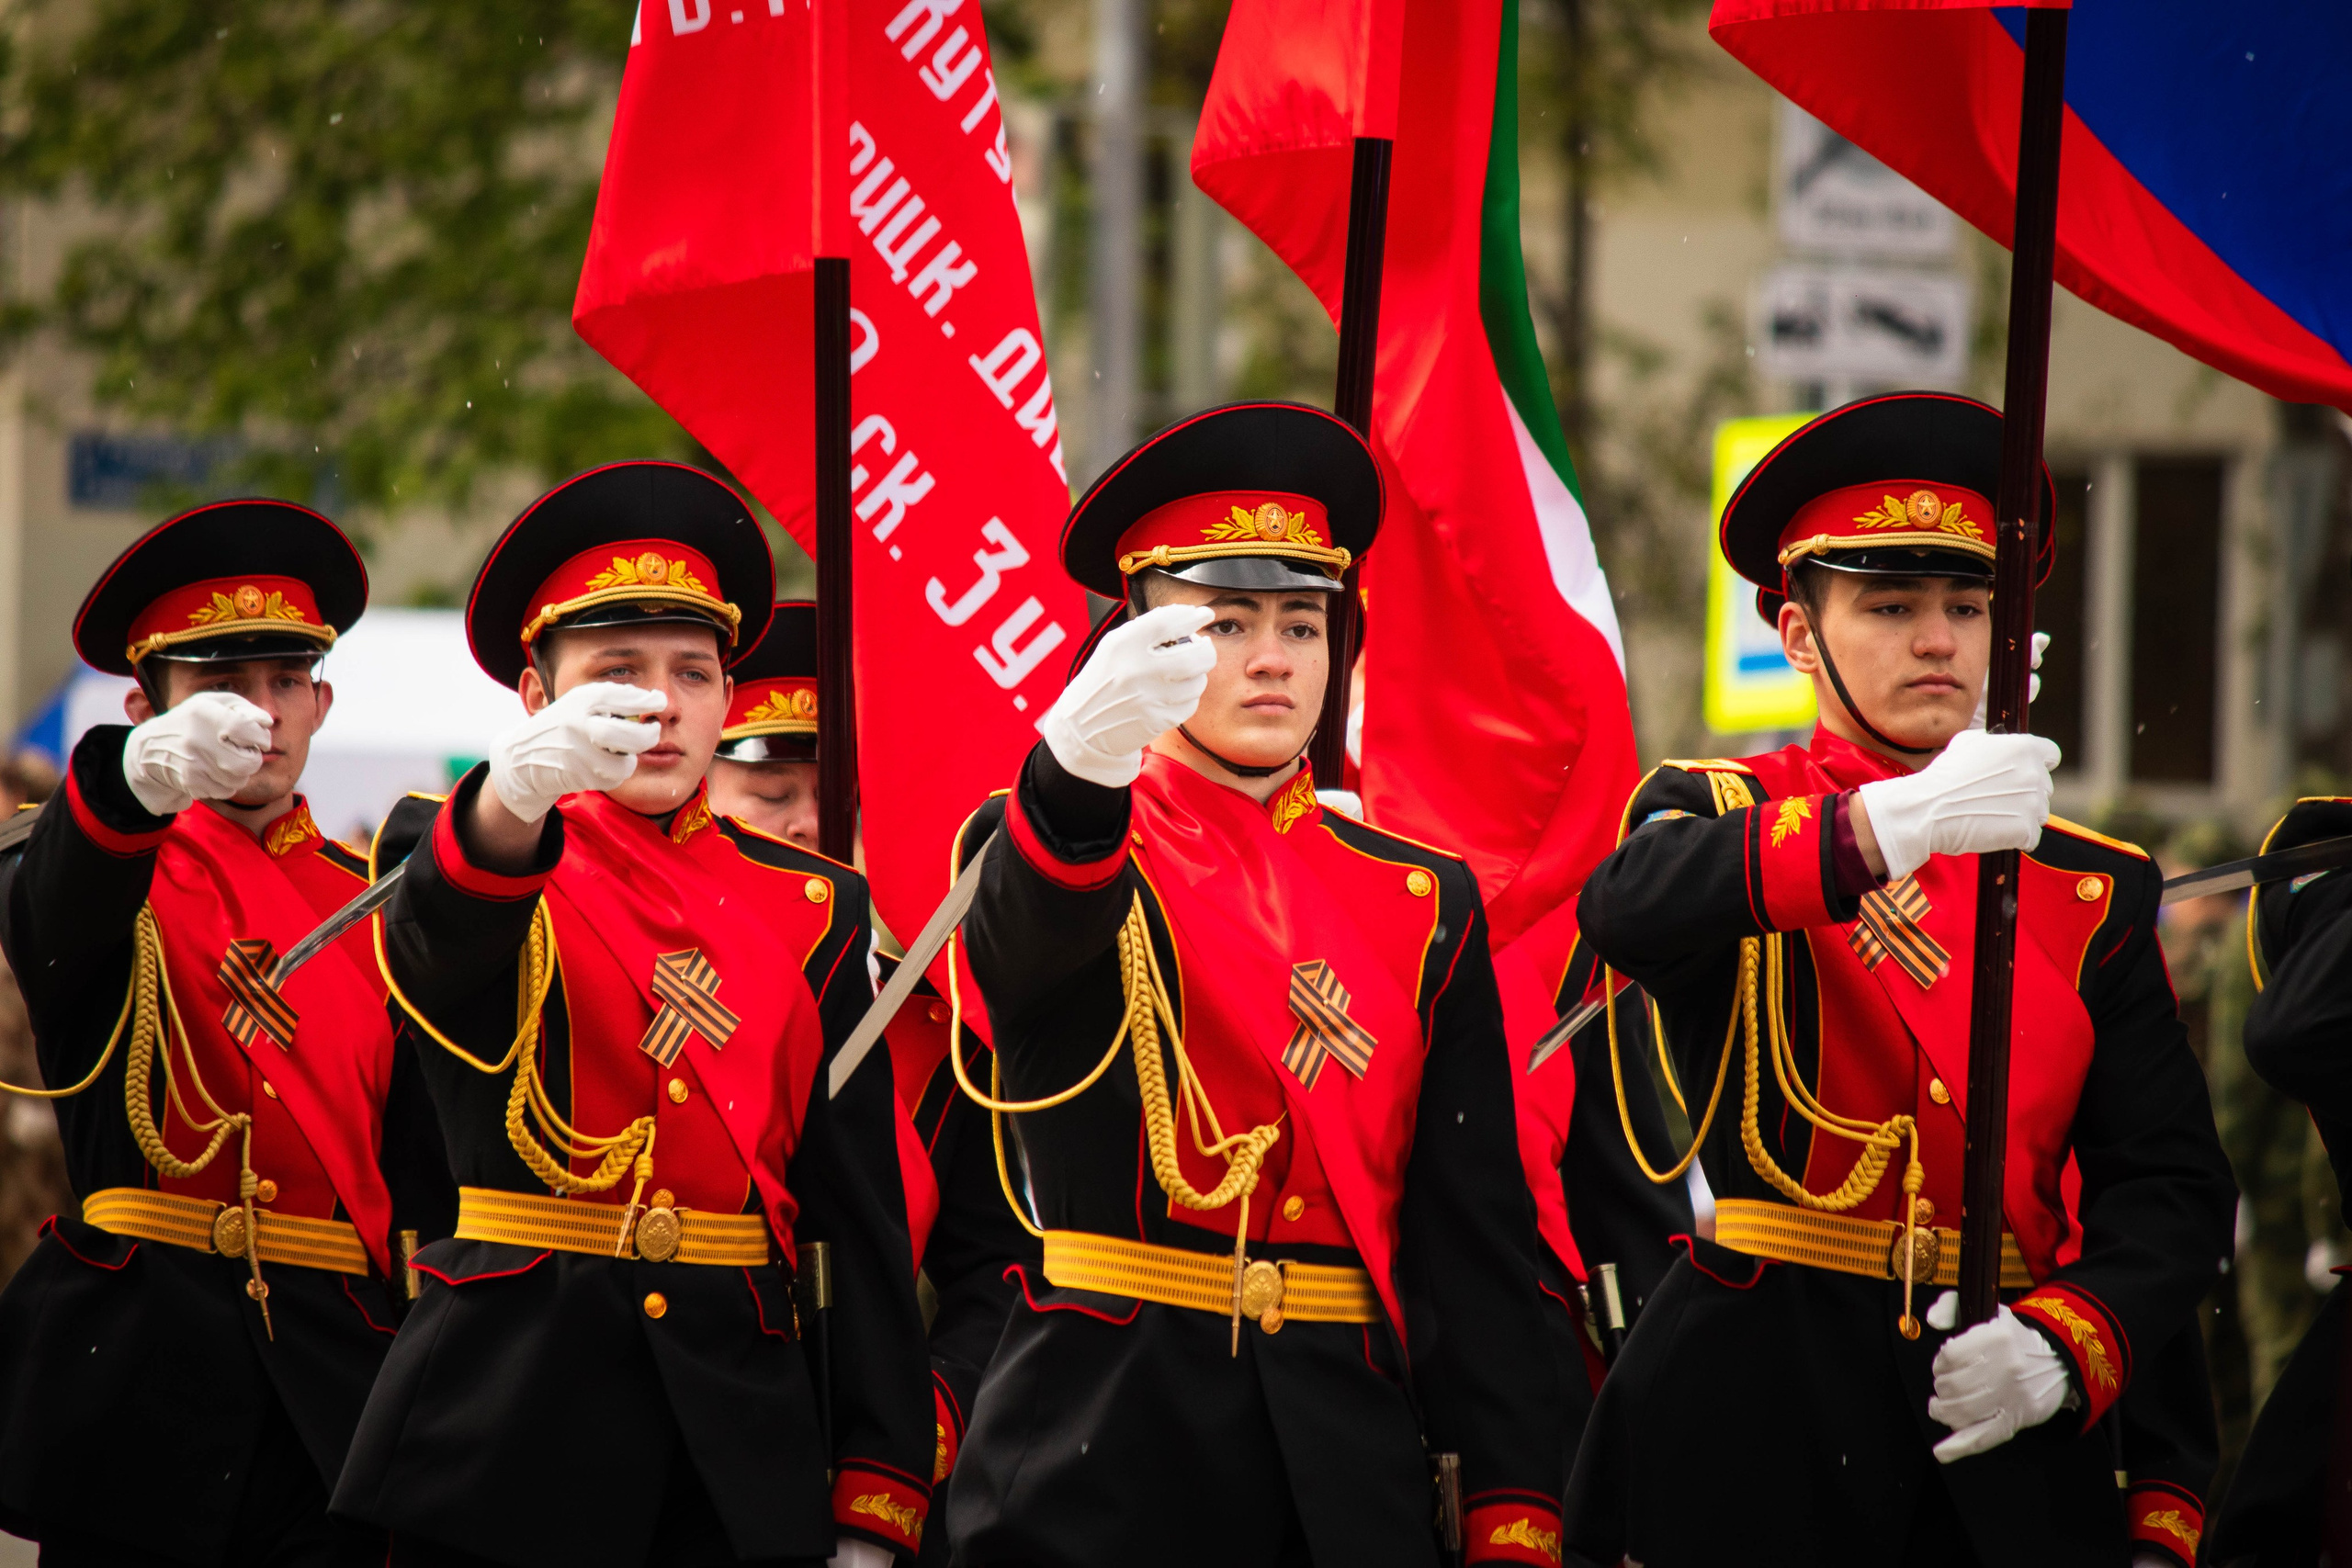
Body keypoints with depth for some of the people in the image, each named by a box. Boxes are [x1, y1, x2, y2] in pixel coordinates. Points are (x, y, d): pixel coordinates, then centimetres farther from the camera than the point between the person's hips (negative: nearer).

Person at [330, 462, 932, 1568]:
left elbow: (862, 1219, 7)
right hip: (511, 1423, -2)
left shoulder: (812, 913, 12)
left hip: (744, 1434, 2)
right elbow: (436, 947, -24)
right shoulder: (449, 855, 4)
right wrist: (513, 795, -47)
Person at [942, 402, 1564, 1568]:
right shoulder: (1045, 849, 1)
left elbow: (1478, 1232, 7)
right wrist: (1080, 761, -49)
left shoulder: (1424, 905, 11)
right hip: (1102, 1471, -3)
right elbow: (1022, 940, -26)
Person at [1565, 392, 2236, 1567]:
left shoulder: (2091, 893, 13)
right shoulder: (1719, 813, 4)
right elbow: (1628, 908, -21)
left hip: (2007, 1443, 3)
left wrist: (2068, 1344, -12)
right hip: (1754, 1420, -3)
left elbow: (2170, 1183, 8)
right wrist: (1889, 826, -34)